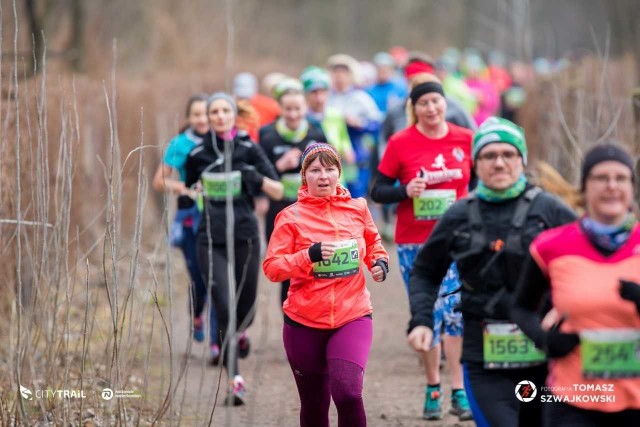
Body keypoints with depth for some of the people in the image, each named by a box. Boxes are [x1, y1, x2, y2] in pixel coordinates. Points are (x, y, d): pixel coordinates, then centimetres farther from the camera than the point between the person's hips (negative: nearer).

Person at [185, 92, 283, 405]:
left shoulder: (249, 149, 0)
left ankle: (239, 332, 51)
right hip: (211, 240, -1)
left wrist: (259, 179, -18)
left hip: (245, 236, 1)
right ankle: (235, 379, -17)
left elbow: (278, 192, -2)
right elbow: (187, 188, 22)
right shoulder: (198, 154, 3)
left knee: (245, 305, 12)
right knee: (224, 306, -15)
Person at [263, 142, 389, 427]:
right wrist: (309, 255, -23)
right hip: (304, 322, 0)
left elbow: (373, 243, 22)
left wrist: (380, 262, 1)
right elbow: (271, 267, -9)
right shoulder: (291, 217, -4)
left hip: (352, 318, 0)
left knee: (348, 393, -23)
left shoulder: (357, 208, 3)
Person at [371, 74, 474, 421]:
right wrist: (405, 191, -18)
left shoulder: (466, 140, 0)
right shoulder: (401, 143, -4)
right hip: (414, 243, 0)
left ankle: (459, 391, -4)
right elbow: (377, 192, 0)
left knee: (457, 312, -8)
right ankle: (433, 389, 19)